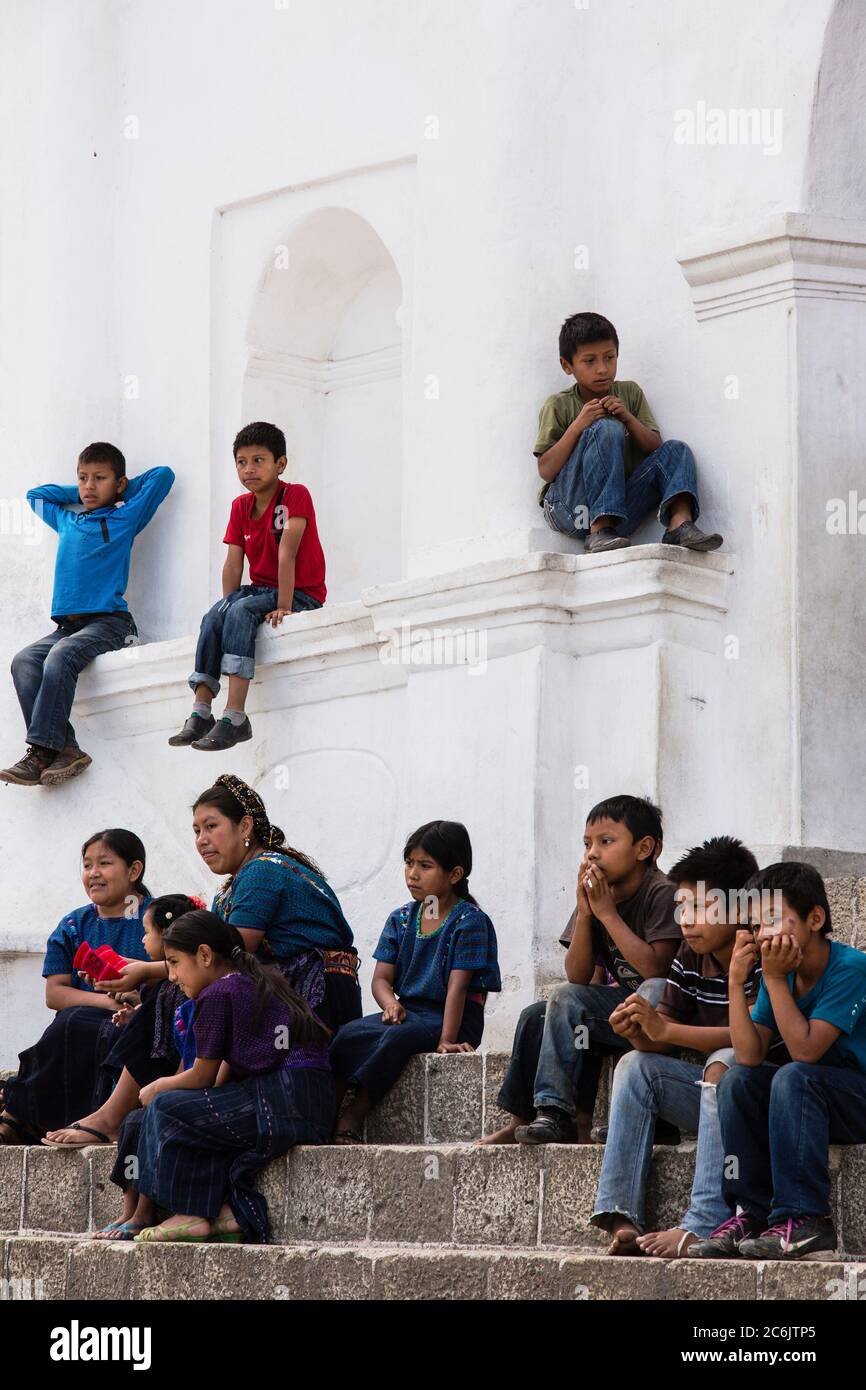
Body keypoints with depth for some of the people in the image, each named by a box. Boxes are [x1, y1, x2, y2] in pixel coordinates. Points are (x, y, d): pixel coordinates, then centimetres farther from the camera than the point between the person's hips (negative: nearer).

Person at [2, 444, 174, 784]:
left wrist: (120, 490, 17)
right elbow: (36, 494, 41)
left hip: (109, 621, -6)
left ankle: (42, 751, -36)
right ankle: (64, 748, -32)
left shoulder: (125, 518, 8)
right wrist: (78, 494, 30)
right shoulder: (66, 519, 23)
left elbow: (163, 476, 7)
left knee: (60, 657, -32)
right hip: (67, 624, 6)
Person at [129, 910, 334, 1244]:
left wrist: (157, 1088, 20)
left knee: (165, 1108, 1)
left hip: (280, 1106, -10)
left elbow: (202, 1077, 2)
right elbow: (222, 1076, 24)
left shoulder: (217, 994, -4)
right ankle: (232, 1210, 9)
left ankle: (191, 1215, 2)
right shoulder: (261, 982, 25)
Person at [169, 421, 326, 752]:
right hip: (261, 588, 7)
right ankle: (200, 714, -23)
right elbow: (233, 563, 2)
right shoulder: (240, 507, 8)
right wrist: (227, 604, -11)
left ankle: (235, 718, -36)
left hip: (302, 593, -7)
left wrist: (283, 606, -30)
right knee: (214, 617, -19)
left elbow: (286, 553, -23)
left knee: (241, 613, -30)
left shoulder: (295, 495, -15)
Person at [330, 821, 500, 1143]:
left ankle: (352, 1118, -32)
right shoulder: (401, 919, 12)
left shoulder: (470, 921, -6)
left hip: (452, 1018, -6)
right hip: (408, 1010, 6)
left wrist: (447, 1040, -23)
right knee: (349, 1035, -24)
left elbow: (457, 985, -15)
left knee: (400, 1036, -36)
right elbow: (381, 977, 7)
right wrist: (391, 1004, -18)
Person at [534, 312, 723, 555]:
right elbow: (545, 471, -7)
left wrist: (628, 418, -10)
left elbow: (655, 447, 7)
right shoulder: (558, 405, 2)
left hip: (620, 506, 4)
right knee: (607, 428, -25)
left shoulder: (630, 393, 14)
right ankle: (599, 532, -35)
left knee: (676, 450, -8)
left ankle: (680, 522, -35)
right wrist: (577, 426, -16)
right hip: (568, 508, -4)